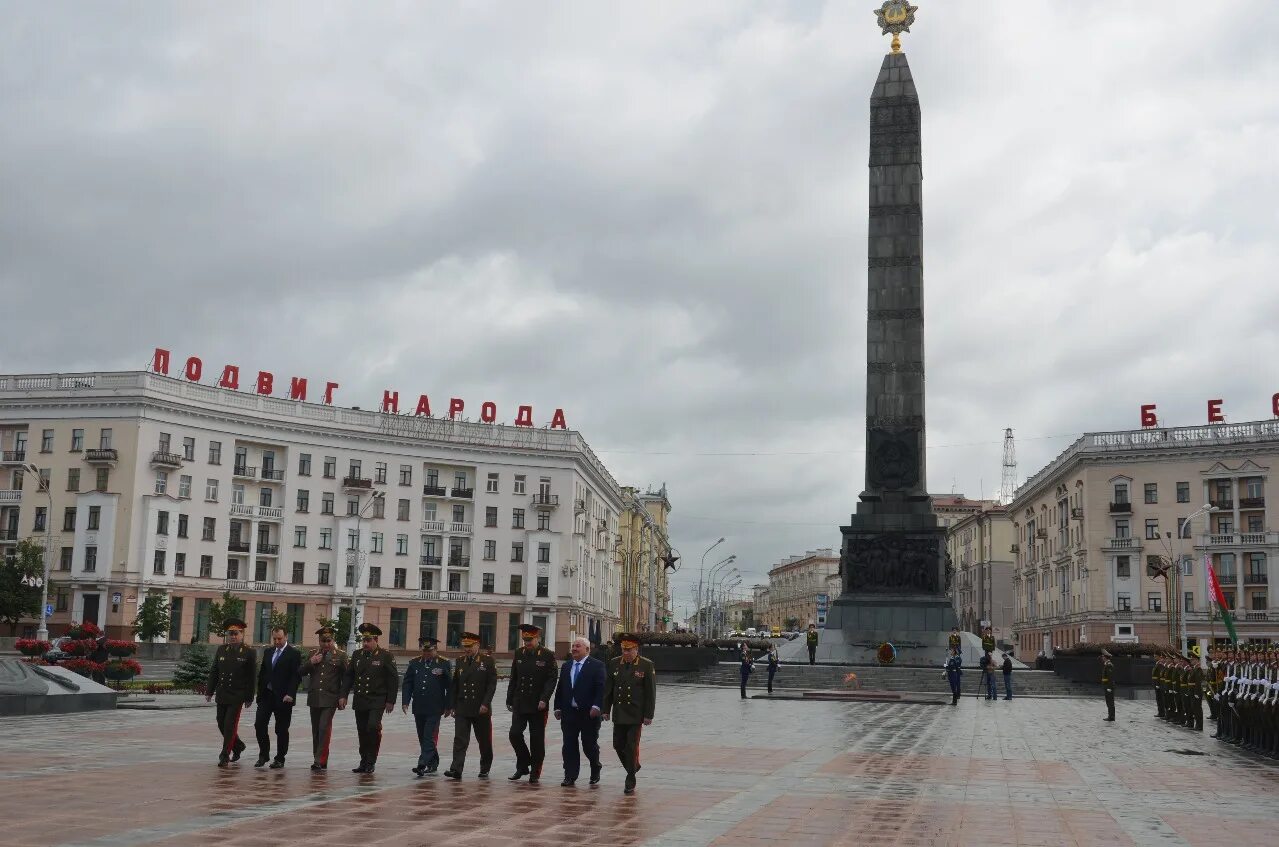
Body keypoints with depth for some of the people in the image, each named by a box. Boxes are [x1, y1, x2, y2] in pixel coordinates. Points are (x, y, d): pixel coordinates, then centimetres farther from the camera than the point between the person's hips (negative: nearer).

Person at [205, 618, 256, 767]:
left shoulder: (248, 653, -4)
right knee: (221, 724, 11)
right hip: (221, 695, 5)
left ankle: (225, 755, 1)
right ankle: (238, 746, 33)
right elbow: (213, 672, 12)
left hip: (237, 696, -5)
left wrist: (249, 697, -5)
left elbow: (251, 677, -4)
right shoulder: (221, 650, 8)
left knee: (230, 725, -7)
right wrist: (209, 691, 8)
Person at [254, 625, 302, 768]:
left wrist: (290, 694, -18)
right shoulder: (267, 652, 13)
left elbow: (296, 676, -9)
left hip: (283, 697, -5)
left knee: (281, 729, 1)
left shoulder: (294, 653, -4)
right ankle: (263, 755, 11)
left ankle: (280, 759, 11)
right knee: (259, 724, -3)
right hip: (266, 695, 5)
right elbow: (262, 673, 16)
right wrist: (260, 692, 8)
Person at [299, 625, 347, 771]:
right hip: (314, 698, 4)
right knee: (316, 730, 9)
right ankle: (317, 759, 18)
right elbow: (301, 672, 11)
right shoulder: (313, 654, 13)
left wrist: (343, 697, -4)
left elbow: (346, 677, 2)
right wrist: (310, 663, -7)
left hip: (330, 698, -4)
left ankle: (321, 761, -13)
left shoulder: (341, 655, 2)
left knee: (324, 728, -15)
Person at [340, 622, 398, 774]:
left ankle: (371, 762, -7)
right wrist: (343, 695, 4)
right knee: (362, 732, 8)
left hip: (377, 701, -5)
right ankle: (364, 763, 18)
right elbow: (348, 676, 13)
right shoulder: (357, 655, 9)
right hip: (359, 701, 5)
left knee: (373, 727, -19)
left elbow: (393, 679, -3)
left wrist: (390, 701, -6)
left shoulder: (386, 656, -4)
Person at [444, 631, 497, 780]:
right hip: (462, 709, 2)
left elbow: (492, 684, -7)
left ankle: (485, 770, 24)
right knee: (460, 740, -8)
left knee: (484, 742, 9)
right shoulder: (460, 662, 9)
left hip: (481, 710, -2)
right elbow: (454, 685, 11)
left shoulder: (488, 661, -3)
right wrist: (452, 706, 6)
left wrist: (485, 704, -15)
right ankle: (456, 769, -13)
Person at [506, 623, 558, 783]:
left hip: (538, 705, -3)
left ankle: (535, 773, 13)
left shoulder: (548, 656, -5)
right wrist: (509, 700, 10)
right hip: (520, 704, 4)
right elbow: (513, 679, 12)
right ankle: (523, 766, 16)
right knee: (514, 734, -4)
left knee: (537, 739, 2)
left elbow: (552, 679, -8)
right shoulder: (519, 654, 8)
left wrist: (544, 699, -18)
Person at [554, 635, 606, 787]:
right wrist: (558, 707, 10)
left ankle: (595, 769, 28)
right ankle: (570, 776, 9)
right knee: (569, 745, 3)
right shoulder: (566, 666, 14)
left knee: (589, 745, 3)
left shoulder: (597, 666, -4)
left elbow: (601, 688, -10)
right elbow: (560, 688, 16)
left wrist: (596, 706, -19)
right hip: (569, 712, 5)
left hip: (589, 713, -5)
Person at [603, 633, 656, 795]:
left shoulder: (647, 666, -6)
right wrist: (606, 709, 6)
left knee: (632, 746, -5)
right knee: (618, 745, 7)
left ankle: (630, 782, 5)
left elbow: (651, 692, -6)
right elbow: (608, 688, 10)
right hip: (619, 713, 4)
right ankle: (633, 767, 32)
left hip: (636, 715, -4)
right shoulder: (615, 664, 5)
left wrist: (648, 715, -9)